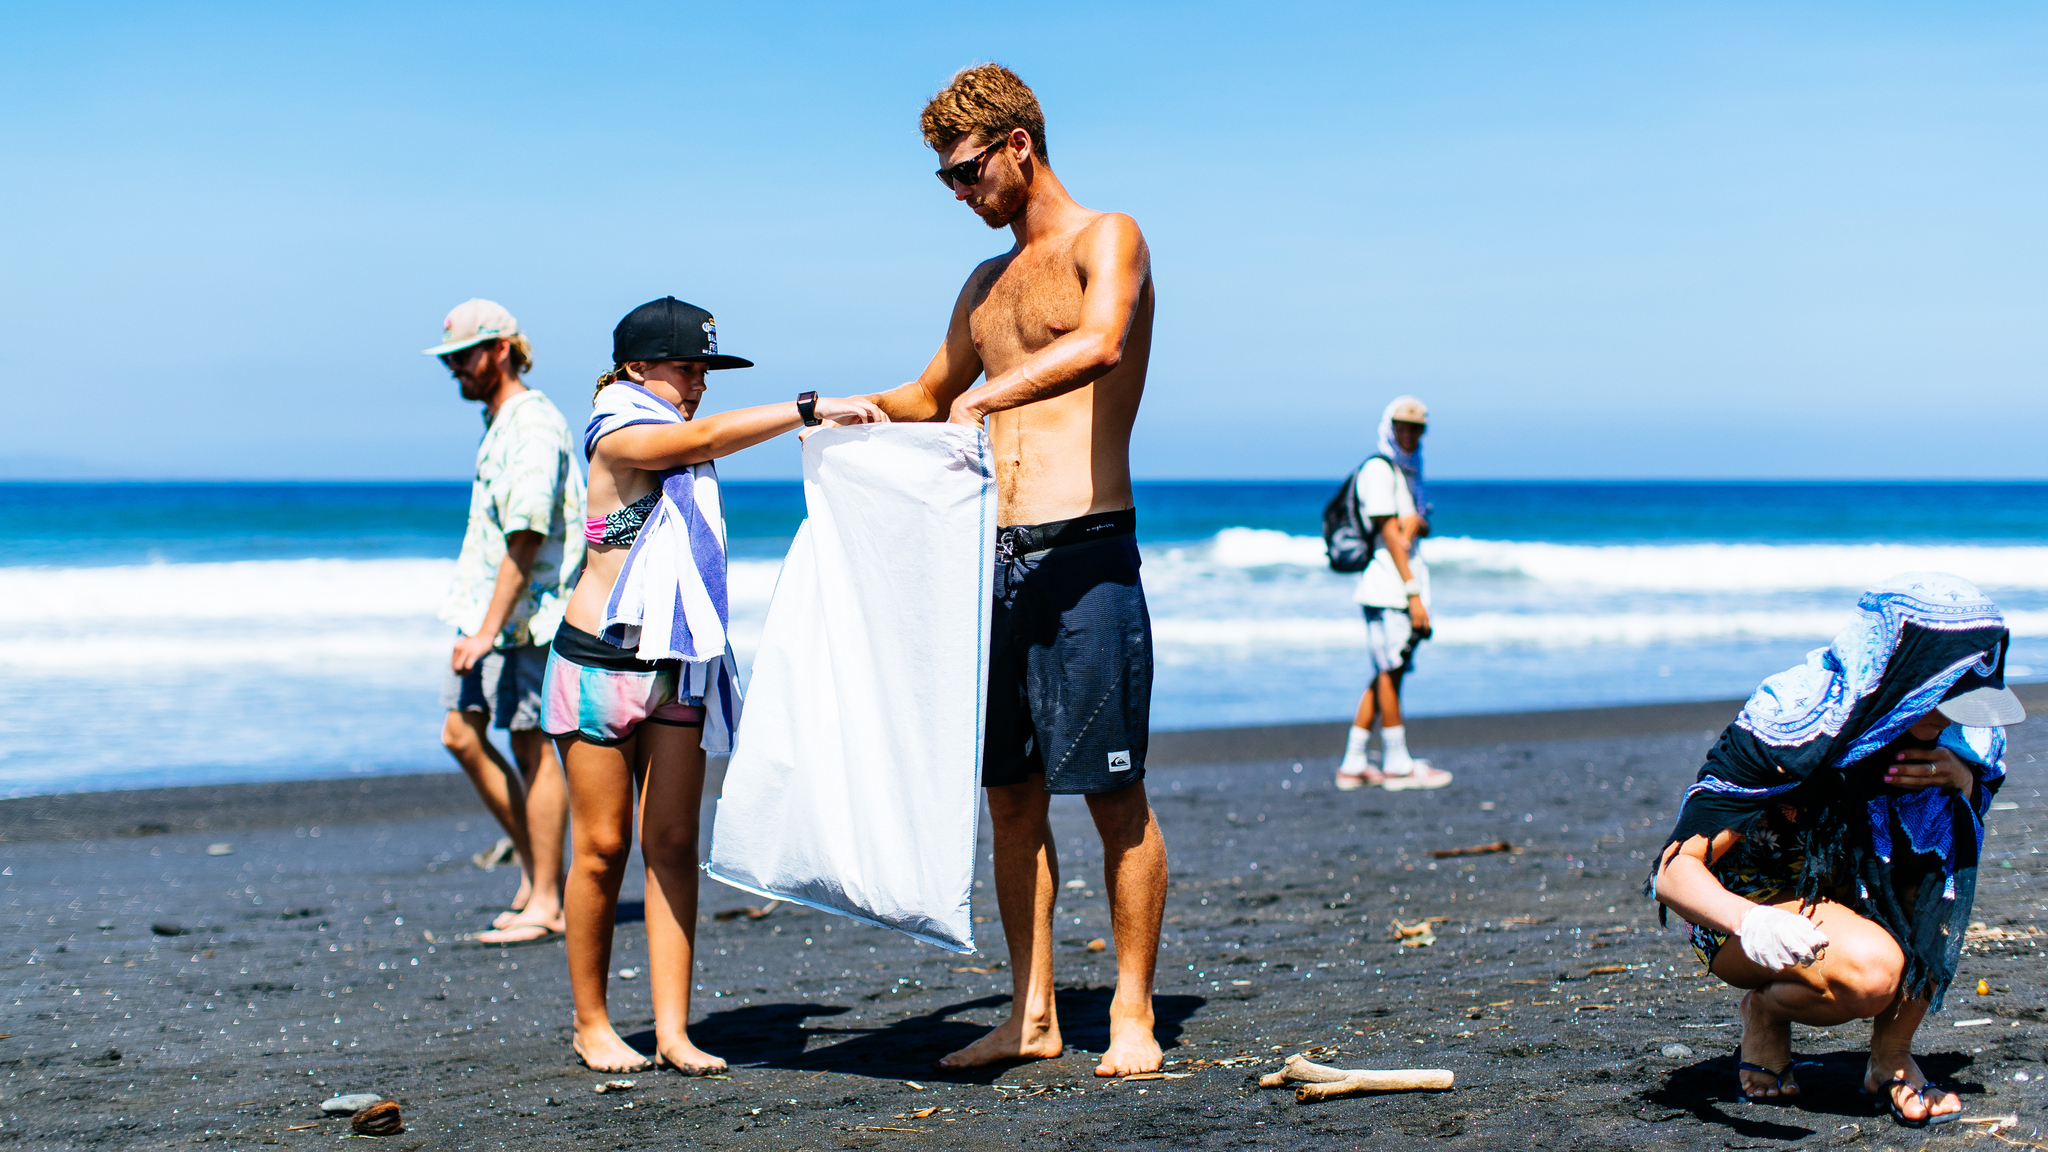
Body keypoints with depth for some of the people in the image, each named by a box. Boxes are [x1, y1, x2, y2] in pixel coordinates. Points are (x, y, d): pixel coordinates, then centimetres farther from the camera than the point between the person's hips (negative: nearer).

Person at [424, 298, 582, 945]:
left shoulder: (534, 426, -16)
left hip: (529, 610, -10)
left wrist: (489, 630, -24)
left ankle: (546, 903, -1)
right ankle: (534, 867, 19)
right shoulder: (496, 423, 15)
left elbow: (526, 540, -22)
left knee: (529, 744, -6)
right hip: (485, 606, 10)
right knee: (461, 735, 8)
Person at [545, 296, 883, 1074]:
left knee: (673, 842, 0)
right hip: (601, 661, -7)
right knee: (602, 845, 0)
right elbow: (706, 438, -26)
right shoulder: (617, 435, -11)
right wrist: (810, 409, -30)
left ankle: (673, 1027, 0)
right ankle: (591, 1023, 12)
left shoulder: (677, 449, 15)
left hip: (680, 665, 7)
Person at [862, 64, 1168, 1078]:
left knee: (1114, 795, -3)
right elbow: (930, 399, 34)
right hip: (998, 562, 7)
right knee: (1011, 795, 7)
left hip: (1085, 556, -7)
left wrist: (988, 396, -35)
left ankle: (1132, 1015, 5)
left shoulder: (1106, 240, -2)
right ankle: (1032, 1016, 14)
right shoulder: (986, 286, 20)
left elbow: (1102, 345, -25)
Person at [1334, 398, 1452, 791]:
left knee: (1386, 674, 10)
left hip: (1401, 590, 10)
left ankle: (1352, 765, 12)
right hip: (1388, 586, -10)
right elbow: (1388, 532, -14)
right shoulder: (1379, 468, -8)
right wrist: (1414, 594, -18)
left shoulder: (1406, 471, 22)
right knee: (1390, 672, -4)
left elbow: (1424, 527, 16)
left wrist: (1417, 523, -10)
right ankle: (1397, 765, 1)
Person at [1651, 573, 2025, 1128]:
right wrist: (1750, 921, -54)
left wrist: (1964, 782, -23)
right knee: (1869, 971, -34)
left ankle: (1893, 1057, -12)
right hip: (1749, 898, -6)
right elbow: (1673, 870, -32)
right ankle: (1767, 1007, 0)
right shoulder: (1784, 728, -30)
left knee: (1940, 836, -25)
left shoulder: (1939, 730, -14)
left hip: (1853, 894, 6)